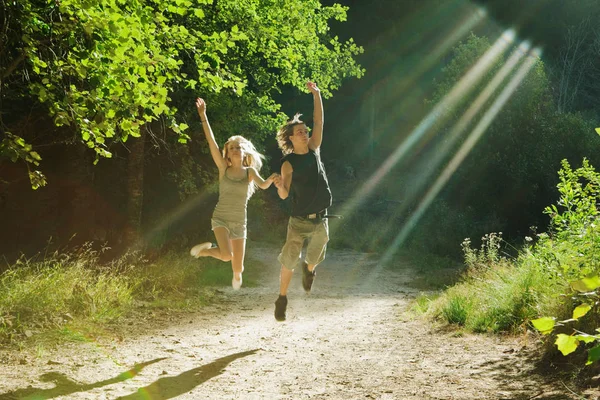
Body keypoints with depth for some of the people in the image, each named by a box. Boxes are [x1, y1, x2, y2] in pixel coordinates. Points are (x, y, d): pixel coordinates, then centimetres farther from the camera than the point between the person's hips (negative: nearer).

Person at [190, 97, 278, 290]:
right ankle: (205, 249, 6)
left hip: (239, 222, 2)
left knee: (238, 268, 2)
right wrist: (203, 116, -17)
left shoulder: (250, 171, 3)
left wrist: (272, 178, -39)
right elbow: (211, 141, -9)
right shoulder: (224, 168, -1)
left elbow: (263, 185, -16)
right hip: (220, 218, -2)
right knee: (226, 255, -28)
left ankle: (236, 275, 42)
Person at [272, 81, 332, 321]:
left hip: (320, 220, 4)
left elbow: (319, 121, -3)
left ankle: (309, 269, 47)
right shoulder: (288, 164, -10)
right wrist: (280, 186, -41)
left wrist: (316, 95, -11)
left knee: (314, 258, 10)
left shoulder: (313, 149, 4)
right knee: (289, 261, -5)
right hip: (299, 220, -4)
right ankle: (282, 299, 12)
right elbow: (284, 195, -18)